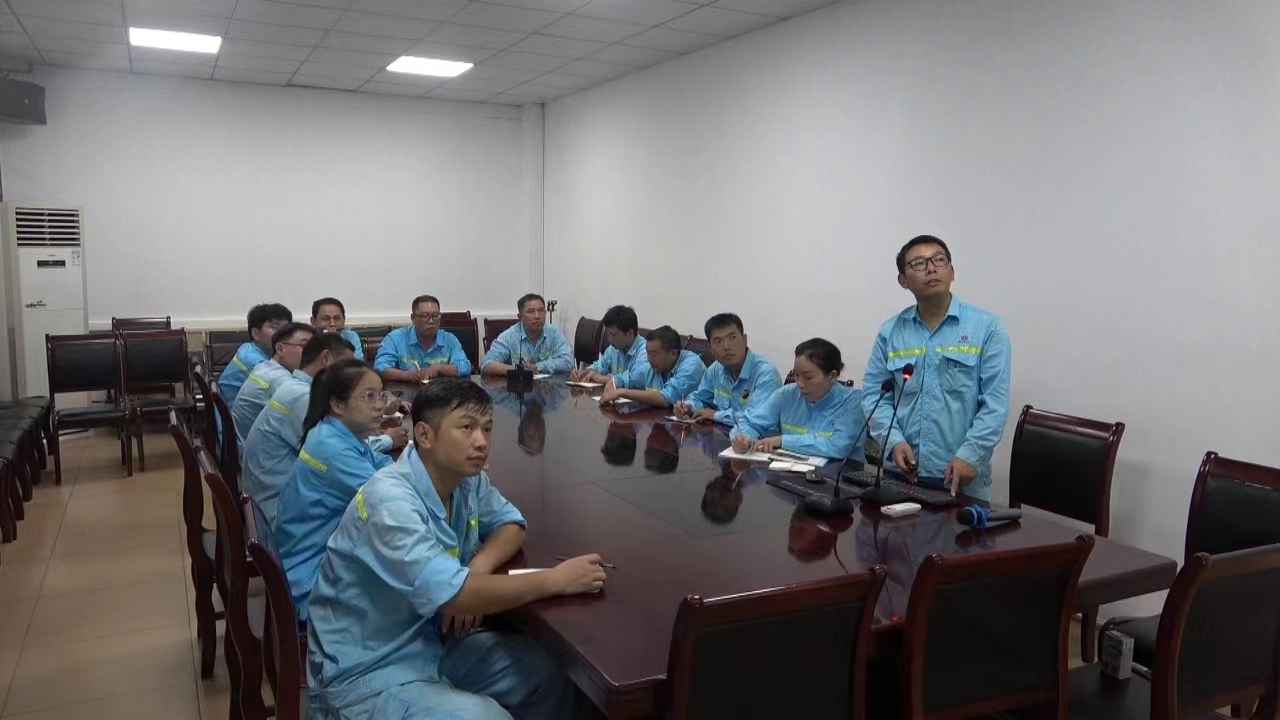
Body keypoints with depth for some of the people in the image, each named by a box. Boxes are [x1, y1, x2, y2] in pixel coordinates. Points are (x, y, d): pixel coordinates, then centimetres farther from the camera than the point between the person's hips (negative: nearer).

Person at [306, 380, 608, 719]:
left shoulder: (468, 479, -3)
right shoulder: (389, 500, -28)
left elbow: (511, 523, 11)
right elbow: (452, 596, -34)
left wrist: (478, 570, -12)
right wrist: (555, 579, -25)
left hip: (435, 640, 8)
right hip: (367, 670, -7)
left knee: (553, 675, -4)